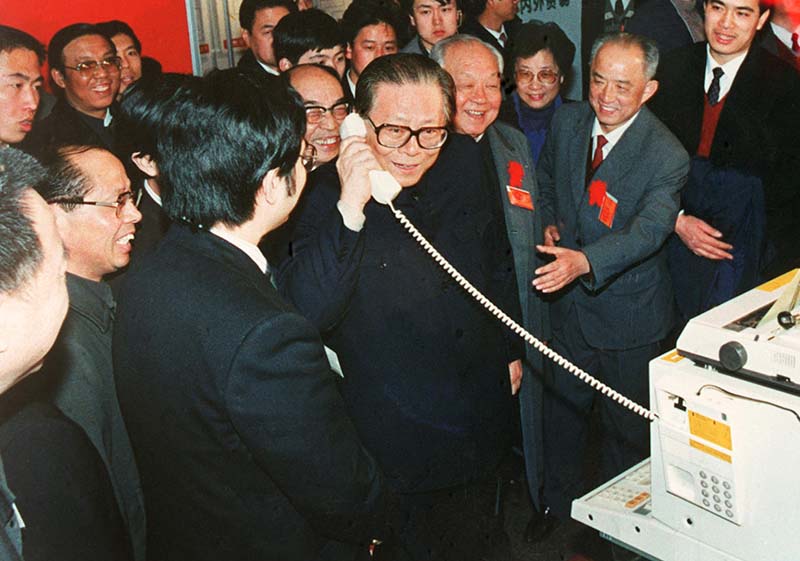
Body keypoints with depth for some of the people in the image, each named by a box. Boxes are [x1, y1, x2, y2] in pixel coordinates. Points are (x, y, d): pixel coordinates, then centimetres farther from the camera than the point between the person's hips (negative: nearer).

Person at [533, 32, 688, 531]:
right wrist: (550, 222, -3)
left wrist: (585, 261, -50)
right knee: (563, 410, 20)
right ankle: (560, 505, 43)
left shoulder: (667, 157, -21)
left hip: (628, 312, -4)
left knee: (626, 427, 13)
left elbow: (648, 230, -34)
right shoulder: (568, 120, -4)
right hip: (570, 302, 5)